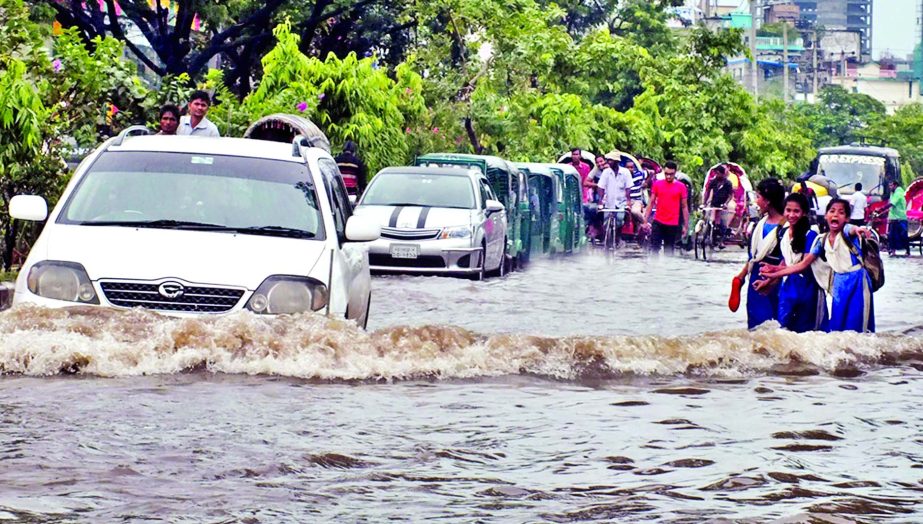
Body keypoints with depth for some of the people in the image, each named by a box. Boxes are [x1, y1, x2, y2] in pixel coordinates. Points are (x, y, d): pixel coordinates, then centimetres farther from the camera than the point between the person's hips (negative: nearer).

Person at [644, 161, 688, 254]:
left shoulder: (681, 187, -1)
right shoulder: (657, 184, 3)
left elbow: (684, 207, 4)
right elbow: (651, 203, 8)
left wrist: (686, 225, 2)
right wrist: (645, 221, 3)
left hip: (673, 225, -1)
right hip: (658, 222, 1)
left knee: (669, 250, 6)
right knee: (654, 248, -7)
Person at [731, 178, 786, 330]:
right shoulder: (763, 222, 10)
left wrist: (770, 281, -25)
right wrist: (742, 276, 18)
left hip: (773, 282, -8)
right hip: (756, 278, 8)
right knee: (754, 323, 12)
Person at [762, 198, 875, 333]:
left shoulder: (846, 231, -8)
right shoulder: (822, 241, 7)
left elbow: (851, 230, -33)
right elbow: (804, 264, 11)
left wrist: (857, 229, -58)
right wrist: (775, 274, 8)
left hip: (857, 283, -6)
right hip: (839, 285, 6)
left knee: (856, 328, -8)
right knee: (837, 328, 4)